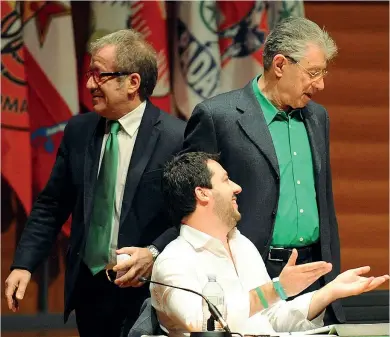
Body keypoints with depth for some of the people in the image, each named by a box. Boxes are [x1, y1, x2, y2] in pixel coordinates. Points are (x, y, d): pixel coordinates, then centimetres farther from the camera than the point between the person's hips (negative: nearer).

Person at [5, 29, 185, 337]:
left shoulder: (177, 137, -11)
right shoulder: (79, 130, 5)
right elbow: (52, 205, 9)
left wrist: (154, 254, -22)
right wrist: (24, 265, 0)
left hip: (145, 293, -5)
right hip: (88, 287, 5)